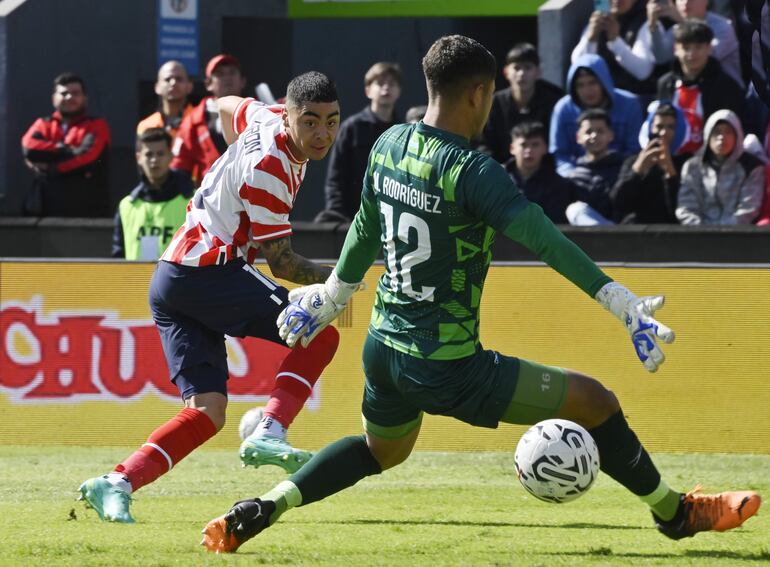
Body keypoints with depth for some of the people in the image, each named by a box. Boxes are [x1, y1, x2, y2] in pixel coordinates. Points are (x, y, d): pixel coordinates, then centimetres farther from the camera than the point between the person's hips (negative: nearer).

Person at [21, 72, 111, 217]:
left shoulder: (96, 126, 8)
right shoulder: (43, 125, 17)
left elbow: (87, 154, -11)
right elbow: (29, 147, -4)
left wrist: (49, 167, -7)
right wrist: (65, 149, -9)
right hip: (46, 211, 2)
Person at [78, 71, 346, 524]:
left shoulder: (268, 118, 7)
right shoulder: (267, 170, -19)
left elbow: (227, 106, 32)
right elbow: (281, 262, -14)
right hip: (206, 272, -9)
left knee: (209, 411, 1)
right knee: (319, 333, -10)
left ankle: (117, 484, -10)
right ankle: (269, 433, -20)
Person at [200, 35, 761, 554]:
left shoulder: (389, 145, 2)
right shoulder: (472, 171, -21)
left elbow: (366, 228, 19)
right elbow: (546, 241, -29)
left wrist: (333, 294, 34)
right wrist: (621, 302, -32)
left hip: (383, 350, 8)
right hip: (449, 369, -8)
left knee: (381, 450, 35)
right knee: (596, 403, 4)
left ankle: (262, 510, 21)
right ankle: (676, 512, 18)